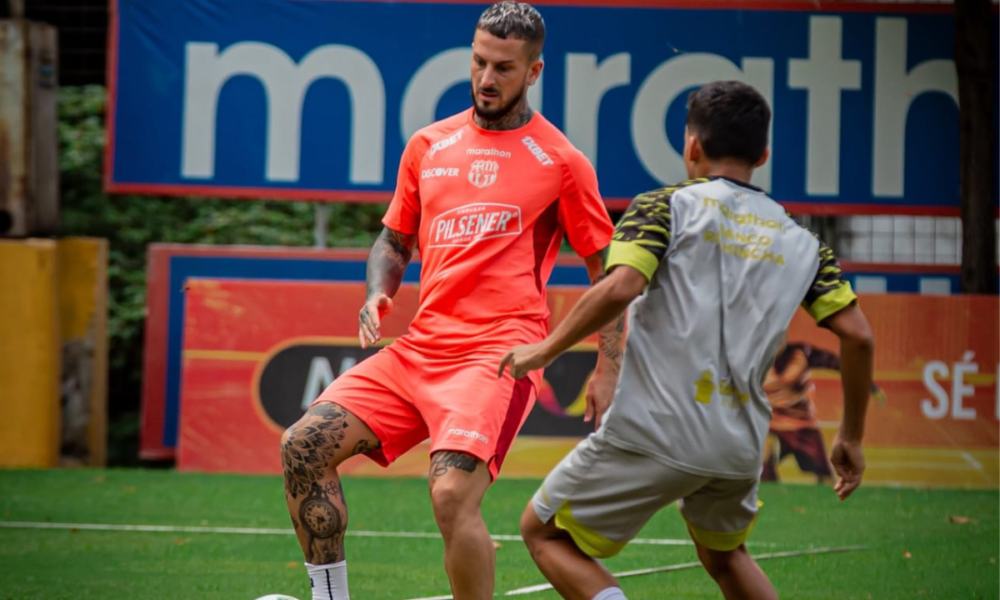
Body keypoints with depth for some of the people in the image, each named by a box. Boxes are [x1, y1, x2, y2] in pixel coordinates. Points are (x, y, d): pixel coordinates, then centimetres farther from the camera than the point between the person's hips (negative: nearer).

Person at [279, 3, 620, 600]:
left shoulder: (560, 160, 2)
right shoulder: (429, 145, 15)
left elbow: (610, 271, 6)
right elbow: (394, 241, 26)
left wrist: (608, 372, -2)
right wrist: (378, 294, 4)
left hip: (501, 353, -6)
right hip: (419, 347, 6)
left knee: (452, 495, -27)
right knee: (304, 447, -7)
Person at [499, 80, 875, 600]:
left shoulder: (664, 207, -1)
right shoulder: (799, 241, 11)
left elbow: (620, 288, -17)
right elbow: (857, 335, 5)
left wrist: (543, 351, -5)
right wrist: (851, 438, 14)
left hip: (651, 435, -5)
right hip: (739, 446, 5)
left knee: (544, 533, 11)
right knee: (724, 556, 32)